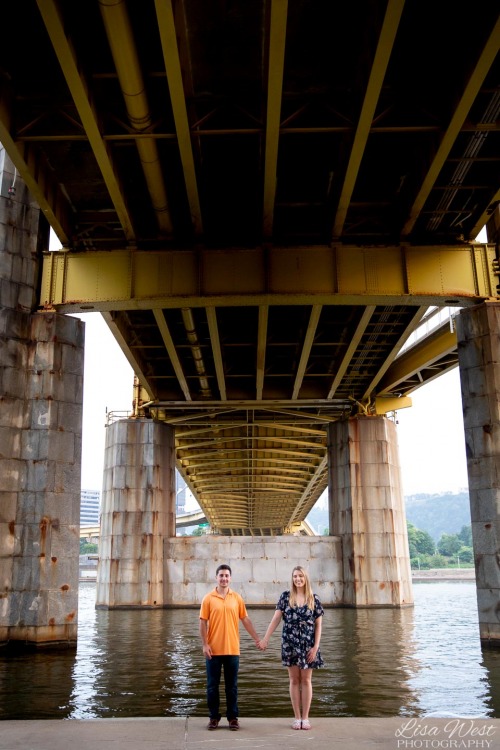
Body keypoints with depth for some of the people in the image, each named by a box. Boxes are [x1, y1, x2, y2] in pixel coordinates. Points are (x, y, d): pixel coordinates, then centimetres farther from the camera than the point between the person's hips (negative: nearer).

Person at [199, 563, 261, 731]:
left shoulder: (237, 598, 4)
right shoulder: (208, 598, -2)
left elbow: (245, 620, 8)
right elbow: (203, 623, -2)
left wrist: (257, 639, 5)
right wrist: (205, 644, -9)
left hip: (232, 649, 1)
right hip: (213, 650, -1)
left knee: (232, 686, 7)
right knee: (212, 685, 6)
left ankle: (233, 717, 18)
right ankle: (214, 717, 18)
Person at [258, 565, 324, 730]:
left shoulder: (314, 599, -1)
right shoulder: (285, 597, -1)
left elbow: (318, 625, 0)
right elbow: (275, 619, -1)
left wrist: (315, 647, -7)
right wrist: (265, 639, -7)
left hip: (308, 644, 0)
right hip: (290, 643, 0)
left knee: (306, 680, 5)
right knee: (294, 680, 7)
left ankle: (305, 718, 15)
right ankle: (297, 718, 15)